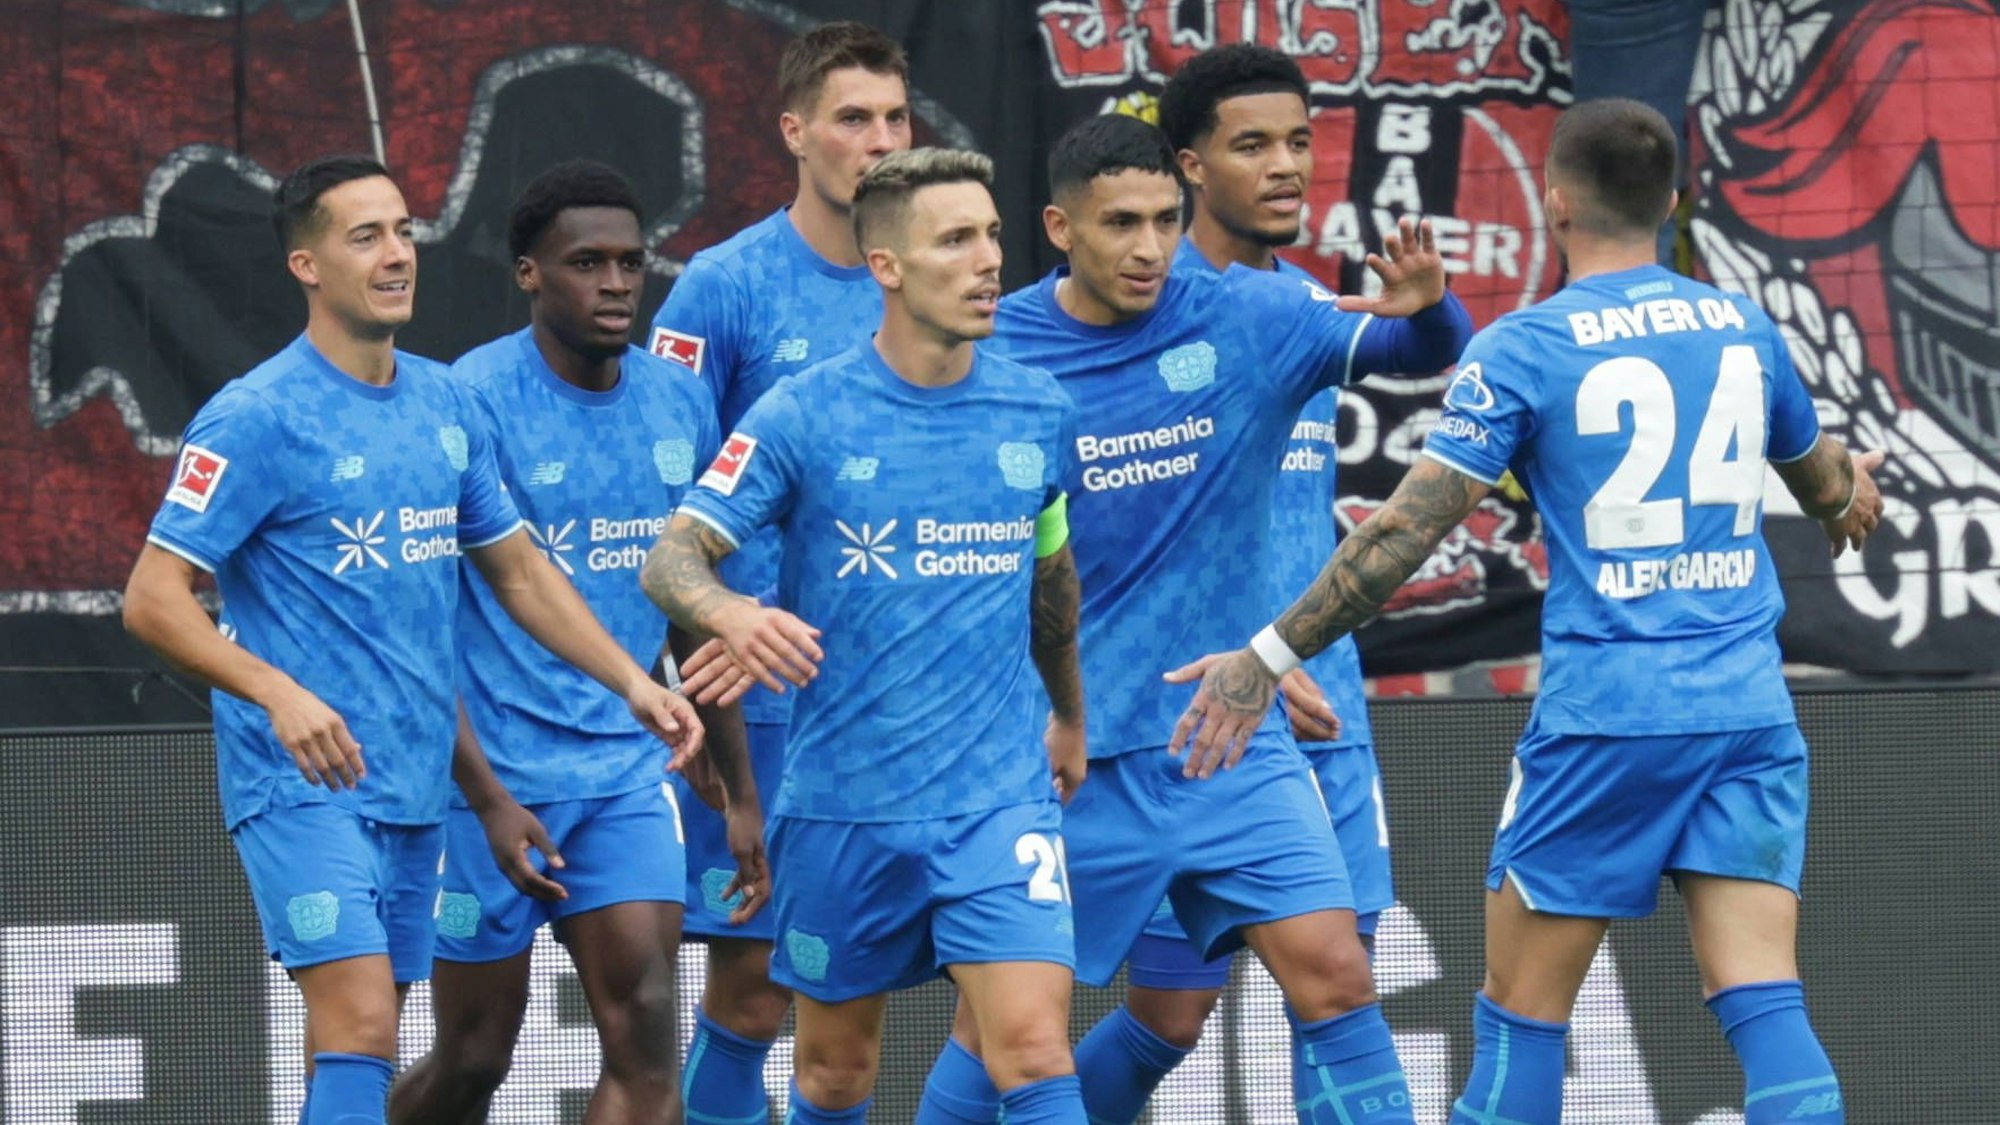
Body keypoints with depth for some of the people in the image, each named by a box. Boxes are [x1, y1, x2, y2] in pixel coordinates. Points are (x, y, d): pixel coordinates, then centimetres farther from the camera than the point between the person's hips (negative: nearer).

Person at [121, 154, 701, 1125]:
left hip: (415, 784, 7)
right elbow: (153, 599, -14)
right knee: (358, 1027, -18)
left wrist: (632, 683, 12)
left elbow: (516, 569, 21)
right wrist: (279, 693, -27)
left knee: (358, 1046, 8)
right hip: (304, 783, -7)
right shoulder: (256, 418, -10)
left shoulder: (443, 404, 11)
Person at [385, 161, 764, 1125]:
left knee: (645, 1040, -11)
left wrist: (741, 793, 17)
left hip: (630, 766, 5)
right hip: (500, 774, -4)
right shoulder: (471, 402, -11)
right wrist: (489, 799, -18)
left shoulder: (680, 405, 7)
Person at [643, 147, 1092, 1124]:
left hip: (997, 798, 1)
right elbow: (672, 558, -11)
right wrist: (732, 613, -34)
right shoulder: (802, 416, -7)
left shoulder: (1039, 414, 3)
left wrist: (1071, 716, 33)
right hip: (841, 807, -1)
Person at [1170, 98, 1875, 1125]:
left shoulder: (1524, 348, -5)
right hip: (1748, 712, 4)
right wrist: (1850, 488, 53)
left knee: (1523, 1009, 6)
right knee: (1762, 1005, -3)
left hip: (1605, 714, -4)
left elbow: (1406, 532, -10)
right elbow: (1829, 488, 29)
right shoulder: (1743, 328, 10)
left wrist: (1268, 657, -4)